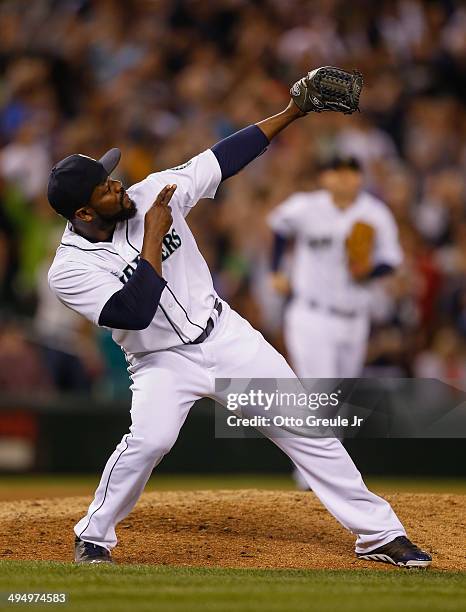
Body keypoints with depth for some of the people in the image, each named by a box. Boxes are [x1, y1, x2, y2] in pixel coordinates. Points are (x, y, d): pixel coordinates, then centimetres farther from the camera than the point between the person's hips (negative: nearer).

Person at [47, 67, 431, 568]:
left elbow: (222, 160, -4)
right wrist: (153, 238, -26)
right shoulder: (69, 270, -19)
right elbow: (136, 312, -30)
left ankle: (379, 533, 11)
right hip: (161, 362, -4)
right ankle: (94, 538, -6)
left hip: (225, 335, 4)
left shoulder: (151, 194, -10)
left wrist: (291, 113, -8)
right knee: (148, 439, -31)